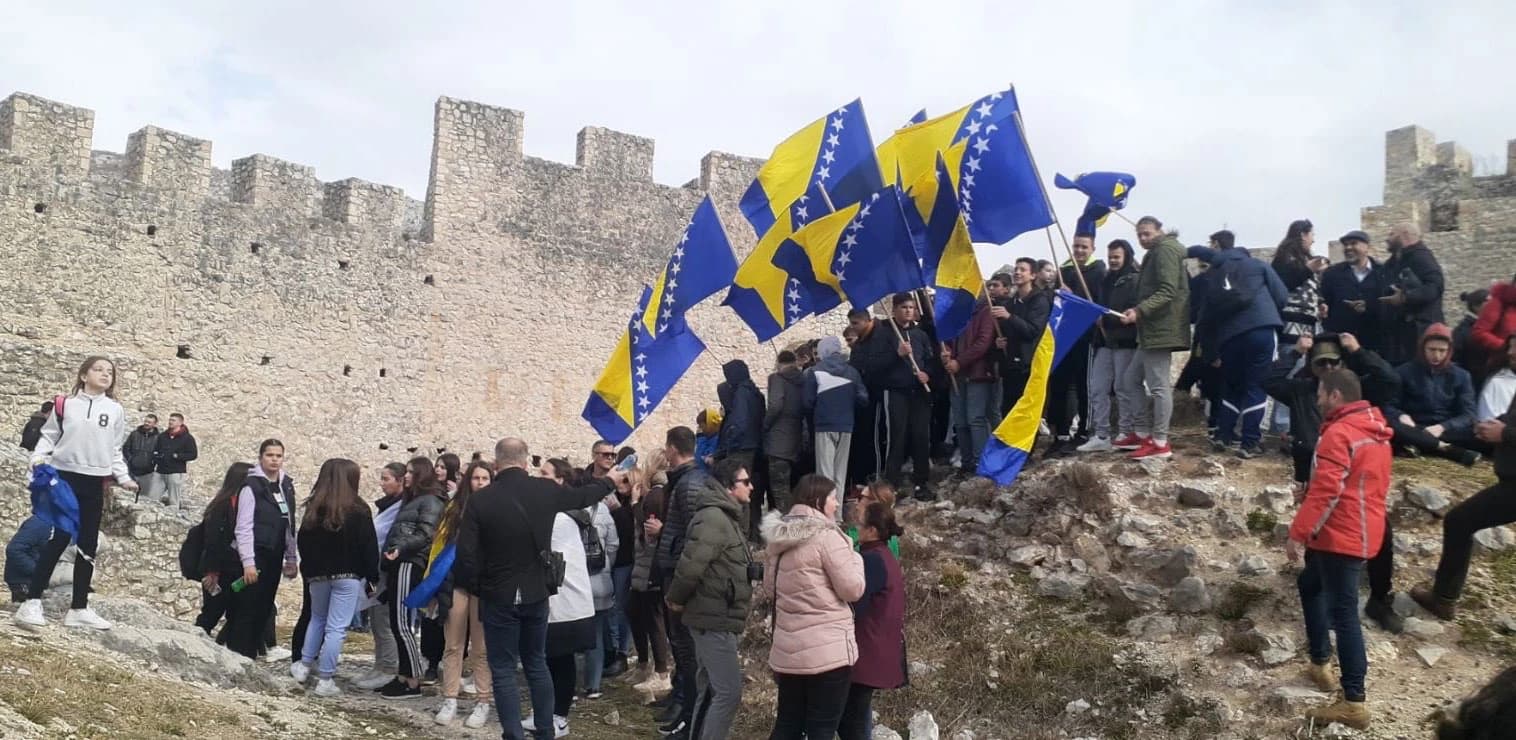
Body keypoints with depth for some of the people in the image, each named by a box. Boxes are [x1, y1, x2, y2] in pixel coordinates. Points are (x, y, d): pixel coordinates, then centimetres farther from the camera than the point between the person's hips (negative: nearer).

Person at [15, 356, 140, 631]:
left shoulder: (116, 410, 7)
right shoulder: (65, 404, 2)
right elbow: (48, 436, 6)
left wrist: (123, 478, 5)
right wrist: (38, 458, -10)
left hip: (94, 483, 3)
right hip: (64, 478, -3)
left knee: (88, 546, 6)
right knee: (57, 540, -11)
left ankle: (79, 608, 12)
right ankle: (32, 603, -8)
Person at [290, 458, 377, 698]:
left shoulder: (313, 508, 4)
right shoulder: (357, 510, -11)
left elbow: (302, 541, 10)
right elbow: (369, 546, -9)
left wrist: (308, 569, 18)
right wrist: (373, 576, 0)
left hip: (317, 574, 5)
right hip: (347, 576, -5)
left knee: (317, 619, 25)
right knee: (336, 627, -2)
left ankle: (304, 665, 25)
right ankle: (324, 680, 0)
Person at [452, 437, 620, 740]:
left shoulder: (480, 500, -14)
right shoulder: (545, 490, -5)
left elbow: (466, 555, -14)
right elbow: (581, 496, 15)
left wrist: (474, 588, 4)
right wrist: (609, 480, 34)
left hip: (498, 597, -3)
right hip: (536, 593, 4)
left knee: (503, 670, 4)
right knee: (537, 664, 18)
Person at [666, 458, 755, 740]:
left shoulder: (725, 517, 16)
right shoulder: (714, 518, -19)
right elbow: (691, 564, -26)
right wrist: (677, 599, -12)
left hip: (716, 617, 10)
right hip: (715, 618, -10)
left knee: (709, 690, 15)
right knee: (729, 691, -11)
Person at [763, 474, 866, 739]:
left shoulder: (778, 538, 10)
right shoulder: (826, 536, -13)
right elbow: (853, 589, -11)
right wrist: (854, 555, 4)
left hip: (787, 650, 7)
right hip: (828, 651, -7)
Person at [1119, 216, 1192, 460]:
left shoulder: (1165, 249, -10)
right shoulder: (1156, 253, 23)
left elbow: (1167, 291, -21)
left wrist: (1139, 311, -29)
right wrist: (1139, 312, 19)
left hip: (1161, 328, -11)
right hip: (1153, 329, 11)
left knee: (1158, 385, -9)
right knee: (1133, 379, 15)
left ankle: (1160, 443, -6)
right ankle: (1143, 434, 19)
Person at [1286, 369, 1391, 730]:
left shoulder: (1339, 433, -17)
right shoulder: (1375, 430, 13)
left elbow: (1325, 491, -23)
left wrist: (1298, 533, -19)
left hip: (1341, 537, -10)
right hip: (1361, 532, 10)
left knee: (1343, 613, -9)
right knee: (1310, 584, 26)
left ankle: (1354, 703, -9)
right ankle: (1320, 663, 30)